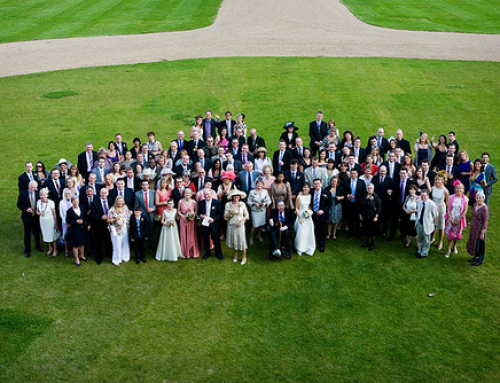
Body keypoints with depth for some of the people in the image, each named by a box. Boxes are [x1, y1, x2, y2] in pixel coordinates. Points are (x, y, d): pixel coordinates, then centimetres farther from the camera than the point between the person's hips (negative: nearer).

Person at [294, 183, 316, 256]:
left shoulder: (310, 196, 3)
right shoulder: (299, 197, -9)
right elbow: (296, 208, -6)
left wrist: (310, 211, -3)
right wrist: (299, 218, -10)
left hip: (308, 217, 3)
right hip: (301, 216, -3)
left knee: (309, 233, 4)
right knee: (301, 233, 0)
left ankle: (309, 249, 15)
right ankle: (299, 249, 14)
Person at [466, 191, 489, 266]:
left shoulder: (484, 208, -23)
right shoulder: (475, 205, 0)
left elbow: (485, 221, -20)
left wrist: (482, 232, -18)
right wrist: (470, 225, 17)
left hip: (480, 228, -8)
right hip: (473, 228, 8)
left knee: (480, 244, 5)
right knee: (473, 242, 19)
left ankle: (481, 260, 22)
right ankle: (475, 257, 38)